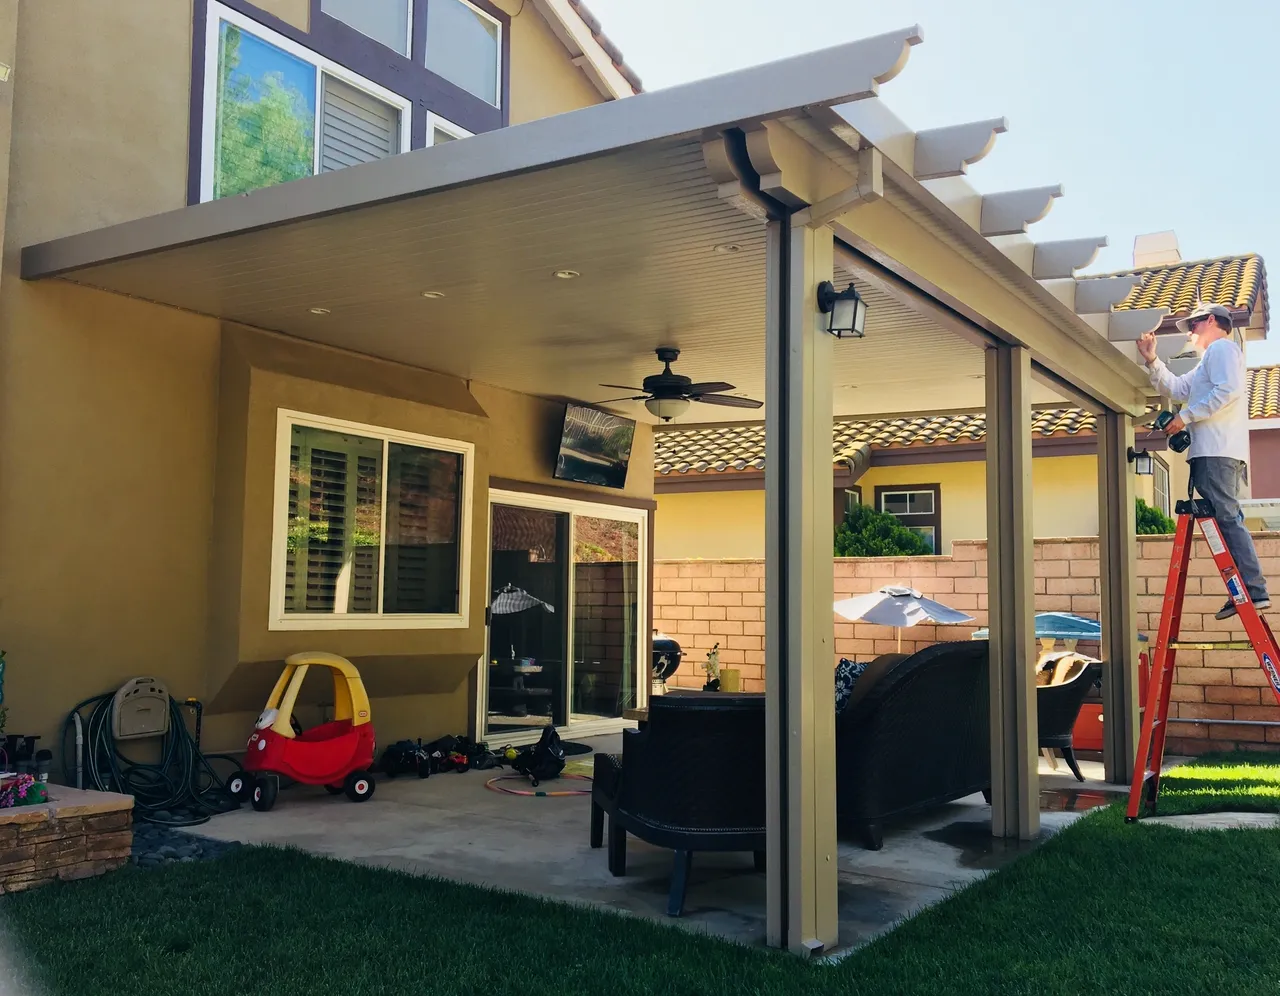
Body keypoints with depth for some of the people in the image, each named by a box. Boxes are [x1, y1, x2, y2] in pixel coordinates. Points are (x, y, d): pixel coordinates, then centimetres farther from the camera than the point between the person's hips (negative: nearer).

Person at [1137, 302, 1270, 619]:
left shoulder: (1221, 347, -1)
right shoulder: (1209, 362, 30)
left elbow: (1228, 390, -17)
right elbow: (1175, 388, 31)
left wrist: (1185, 417, -15)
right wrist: (1151, 360, 21)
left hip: (1217, 451, -10)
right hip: (1214, 451, 10)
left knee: (1226, 518, -15)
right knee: (1227, 519, 6)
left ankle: (1254, 591, -19)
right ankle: (1248, 593, 4)